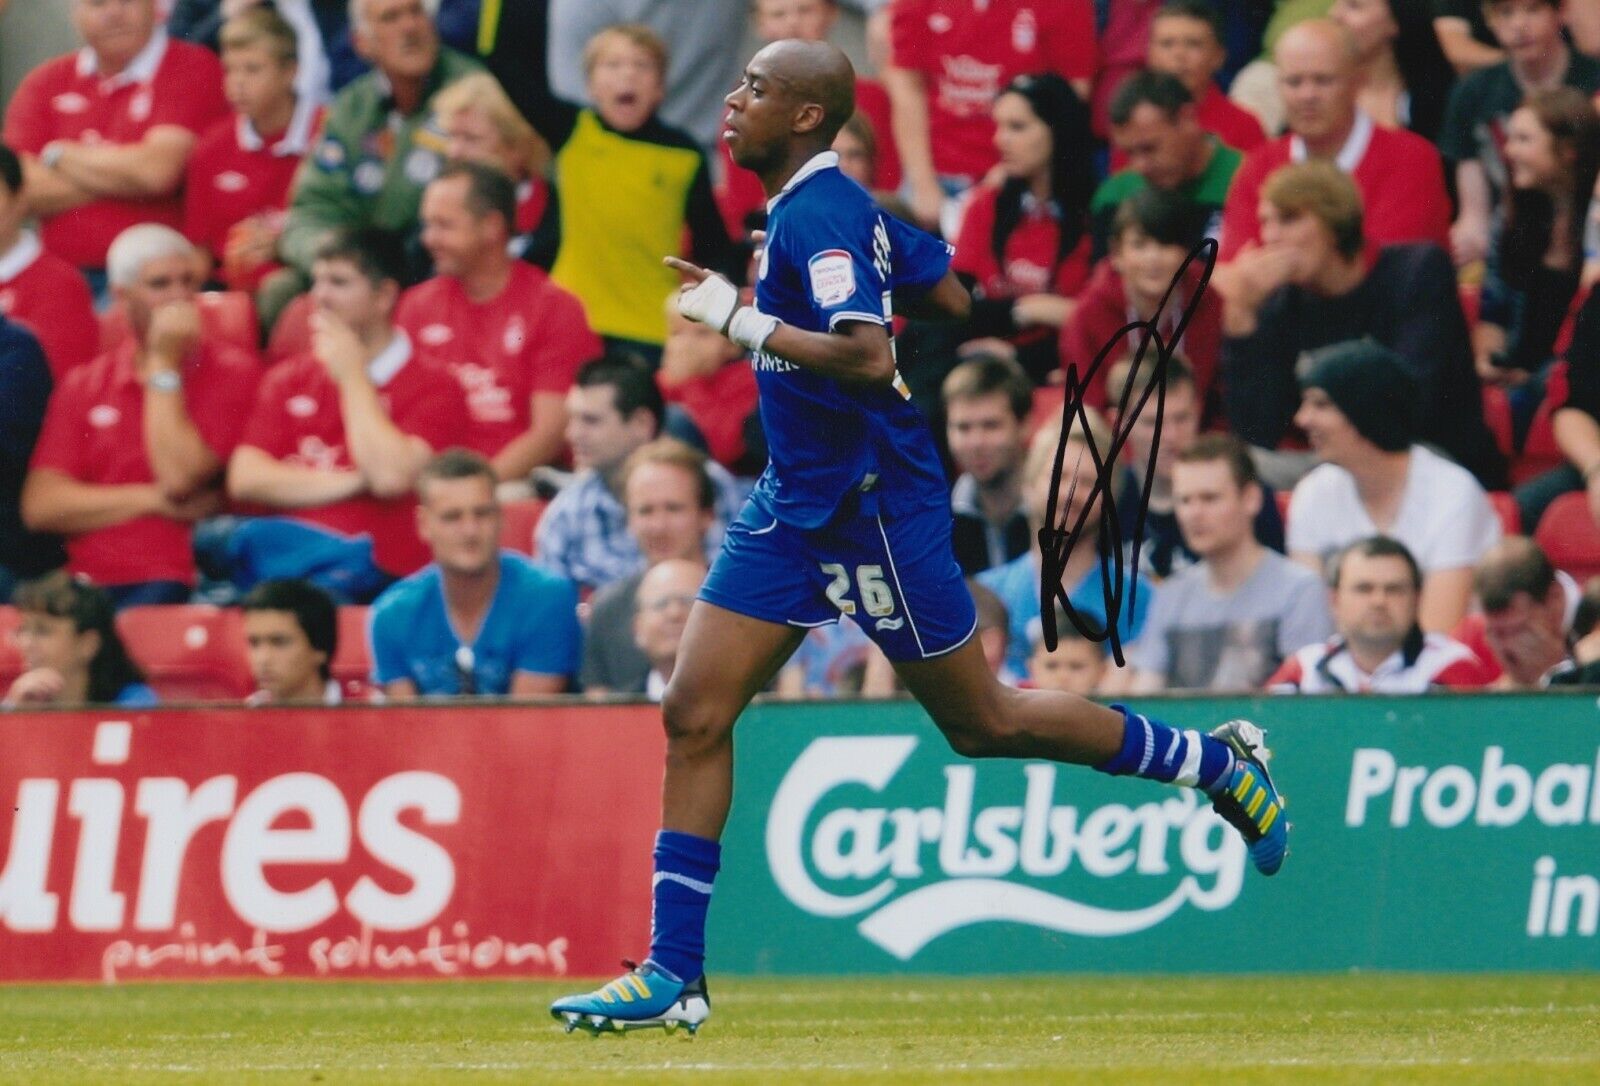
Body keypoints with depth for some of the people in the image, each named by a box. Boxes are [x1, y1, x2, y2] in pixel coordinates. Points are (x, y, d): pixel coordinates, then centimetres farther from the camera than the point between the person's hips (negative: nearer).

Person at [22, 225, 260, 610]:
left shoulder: (232, 372, 6)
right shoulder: (82, 386, 17)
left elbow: (179, 480, -7)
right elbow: (40, 505, 5)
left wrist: (164, 365, -1)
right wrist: (153, 500, -4)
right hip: (87, 587, 3)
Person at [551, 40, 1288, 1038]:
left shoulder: (817, 216, -20)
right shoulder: (832, 206, 8)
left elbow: (870, 357, -33)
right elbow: (952, 296, 18)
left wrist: (745, 322, -31)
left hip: (876, 507, -10)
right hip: (795, 506, 10)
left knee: (983, 723, 4)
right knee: (695, 715, 0)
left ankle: (1212, 760, 22)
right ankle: (672, 974, 1)